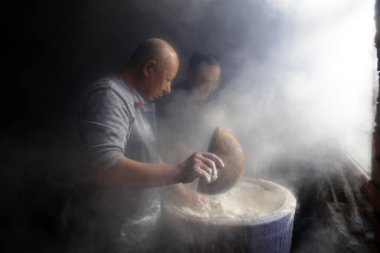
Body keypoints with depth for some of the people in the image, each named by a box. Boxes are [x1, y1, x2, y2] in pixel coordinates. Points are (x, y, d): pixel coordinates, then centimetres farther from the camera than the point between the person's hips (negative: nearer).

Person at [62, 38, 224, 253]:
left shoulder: (143, 101, 8)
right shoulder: (109, 95, -21)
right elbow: (105, 168, -34)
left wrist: (182, 190, 12)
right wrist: (179, 172, -38)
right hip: (108, 233, -8)